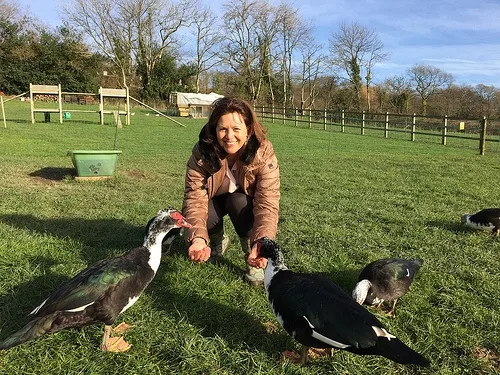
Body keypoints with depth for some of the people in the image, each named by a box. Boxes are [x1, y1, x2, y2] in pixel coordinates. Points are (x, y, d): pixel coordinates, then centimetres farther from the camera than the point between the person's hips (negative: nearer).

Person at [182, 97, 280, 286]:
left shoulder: (263, 153, -32)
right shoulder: (202, 152, -28)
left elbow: (267, 204, -39)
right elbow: (195, 198, -33)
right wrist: (198, 238, -52)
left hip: (245, 201, -1)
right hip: (215, 199, 2)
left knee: (239, 202, -34)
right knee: (204, 215, -29)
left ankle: (252, 257, -10)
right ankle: (218, 241, 8)